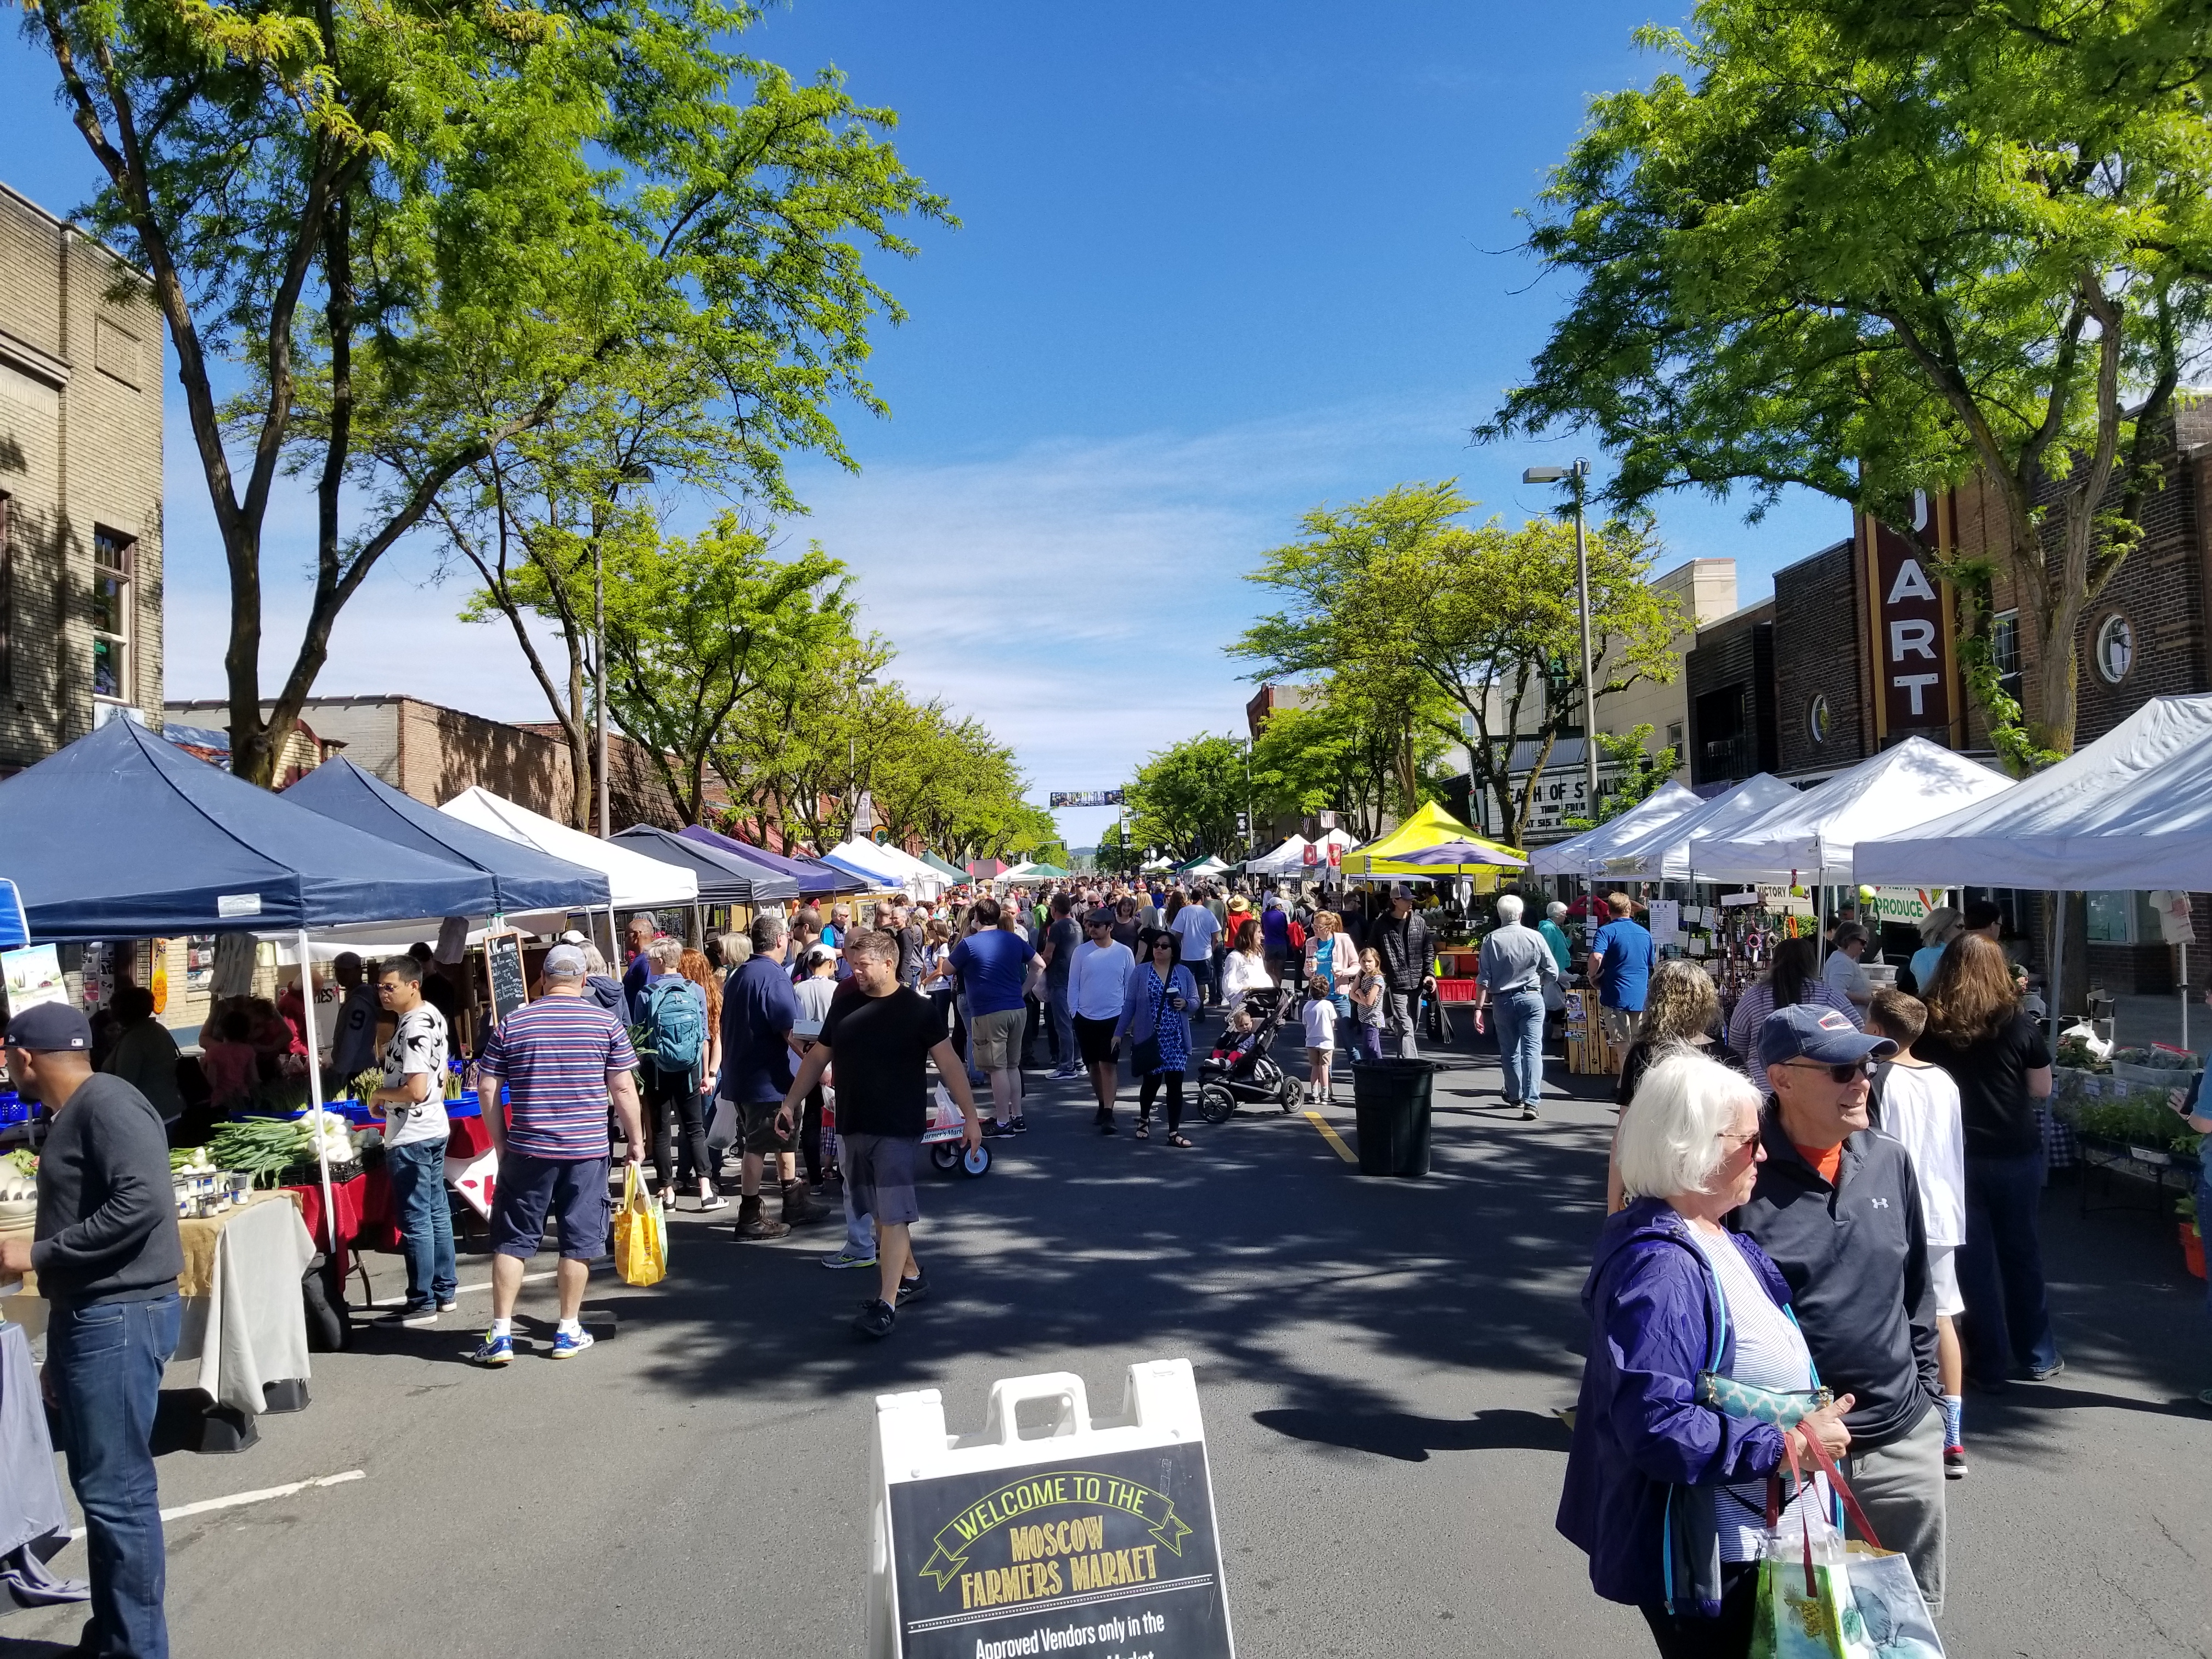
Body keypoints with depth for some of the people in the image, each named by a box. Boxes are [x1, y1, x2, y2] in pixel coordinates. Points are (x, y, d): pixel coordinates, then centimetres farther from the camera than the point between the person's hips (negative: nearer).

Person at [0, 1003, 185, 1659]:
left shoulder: (107, 1104, -14)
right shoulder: (72, 1116, 16)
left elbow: (143, 1202, -27)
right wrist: (61, 1349, 21)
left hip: (120, 1318, -10)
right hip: (89, 1316, 10)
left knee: (117, 1491, -5)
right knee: (99, 1485, 16)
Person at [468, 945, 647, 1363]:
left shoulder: (511, 1024, 2)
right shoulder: (606, 1023, -2)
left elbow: (487, 1088, 2)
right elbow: (623, 1089, -3)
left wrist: (500, 1141, 13)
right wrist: (636, 1140, 7)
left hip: (527, 1149, 1)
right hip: (588, 1149, 0)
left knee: (512, 1240, 10)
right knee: (578, 1241, 8)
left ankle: (500, 1334, 11)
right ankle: (569, 1332, 15)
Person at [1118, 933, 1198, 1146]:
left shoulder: (1184, 973, 4)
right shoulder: (1141, 973, 0)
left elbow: (1195, 1000, 10)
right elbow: (1129, 1004, 0)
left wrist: (1185, 1004, -13)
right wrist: (1119, 1033, -2)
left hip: (1176, 1040, 1)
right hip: (1149, 1038, -1)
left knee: (1175, 1084, -1)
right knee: (1151, 1081, 5)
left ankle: (1174, 1132, 7)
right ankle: (1144, 1118, 35)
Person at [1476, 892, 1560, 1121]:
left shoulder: (1492, 940, -6)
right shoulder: (1535, 937, -5)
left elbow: (1483, 978, -7)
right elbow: (1553, 972, 1)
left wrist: (1479, 1008, -3)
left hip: (1502, 1000, 1)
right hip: (1531, 997, -1)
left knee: (1509, 1050, 16)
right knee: (1532, 1049, -5)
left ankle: (1515, 1096, 32)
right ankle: (1530, 1102, -16)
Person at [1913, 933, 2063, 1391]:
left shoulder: (1928, 1027, -7)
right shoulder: (2020, 1026, -9)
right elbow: (2042, 1090, 0)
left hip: (1955, 1155, 0)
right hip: (2016, 1154, 0)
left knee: (1973, 1258, 8)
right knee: (2021, 1251, 15)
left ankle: (1990, 1365, 14)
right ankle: (2038, 1357, 27)